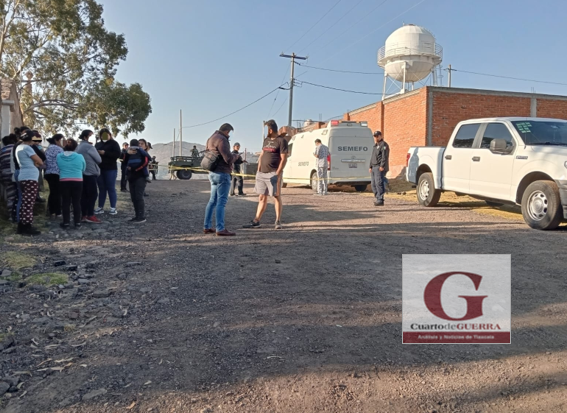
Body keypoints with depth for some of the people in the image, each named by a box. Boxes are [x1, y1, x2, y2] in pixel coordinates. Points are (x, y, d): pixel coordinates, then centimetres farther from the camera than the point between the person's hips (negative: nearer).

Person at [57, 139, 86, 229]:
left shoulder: (59, 156, -2)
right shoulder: (80, 157, -7)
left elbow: (59, 168, 7)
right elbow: (83, 169, 6)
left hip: (64, 182, 1)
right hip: (77, 182, -1)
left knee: (66, 202, 8)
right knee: (76, 202, 5)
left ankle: (66, 222, 11)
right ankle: (77, 222, 8)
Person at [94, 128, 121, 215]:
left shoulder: (114, 143, 0)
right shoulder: (97, 144, 16)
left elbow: (117, 154, -12)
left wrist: (105, 153, -18)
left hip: (110, 169, -5)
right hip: (100, 169, 5)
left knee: (111, 188, -2)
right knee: (101, 189, 9)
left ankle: (113, 208, 3)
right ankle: (100, 207, 13)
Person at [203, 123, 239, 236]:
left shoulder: (211, 139, 16)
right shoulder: (221, 140, -15)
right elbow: (229, 159, -20)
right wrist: (236, 156, 0)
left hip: (213, 173, 10)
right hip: (222, 174, -10)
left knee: (213, 201, 13)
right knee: (221, 202, -9)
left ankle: (207, 227, 17)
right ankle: (220, 229, -9)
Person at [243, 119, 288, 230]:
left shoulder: (281, 141, -5)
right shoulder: (266, 140, 17)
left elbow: (284, 159, -11)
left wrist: (278, 174, -16)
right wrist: (258, 171, 10)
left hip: (273, 174, -7)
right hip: (262, 174, 7)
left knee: (277, 197, -1)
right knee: (262, 197, 9)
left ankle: (278, 221, 6)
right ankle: (256, 221, 12)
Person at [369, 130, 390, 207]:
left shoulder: (383, 145, -4)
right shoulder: (375, 145, 25)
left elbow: (384, 156, -15)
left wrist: (382, 166, -23)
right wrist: (370, 166, 19)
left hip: (379, 168, -9)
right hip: (374, 167, 10)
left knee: (378, 183, -16)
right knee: (373, 184, 8)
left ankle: (380, 200, -17)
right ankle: (378, 199, 15)